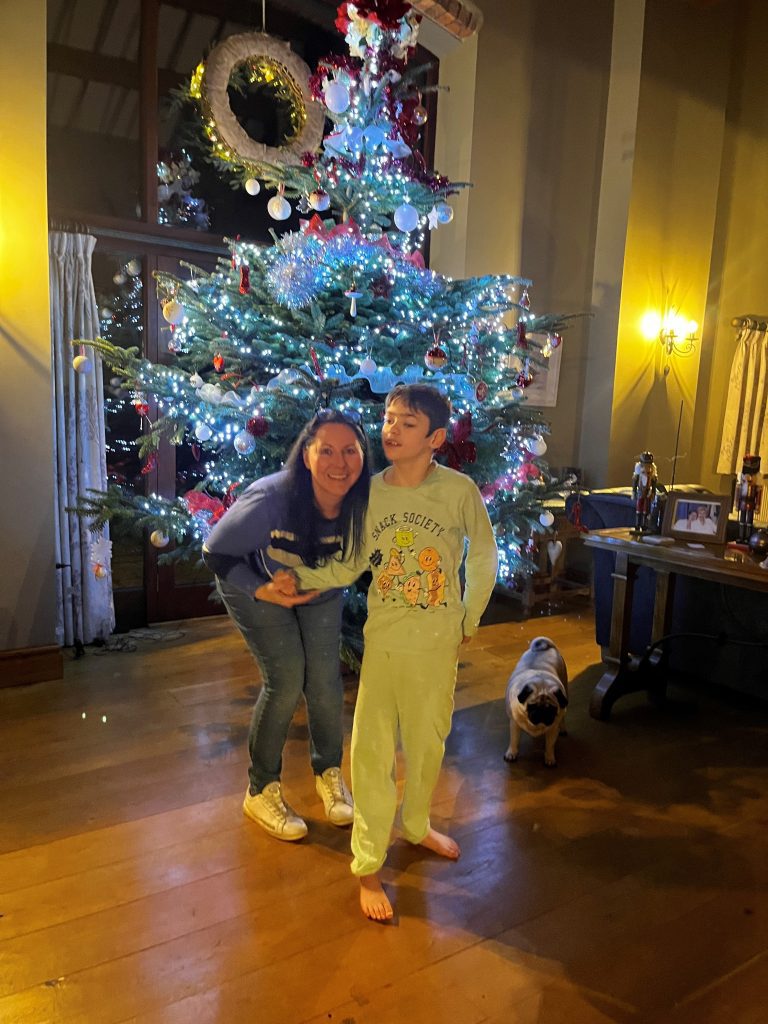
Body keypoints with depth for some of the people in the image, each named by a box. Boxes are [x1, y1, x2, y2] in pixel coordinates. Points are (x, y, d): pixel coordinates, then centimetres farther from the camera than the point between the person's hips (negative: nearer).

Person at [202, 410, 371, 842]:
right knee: (286, 681, -9)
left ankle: (330, 773, 28)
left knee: (325, 676, 1)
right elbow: (216, 553, -25)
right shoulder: (270, 499, -40)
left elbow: (357, 559, -6)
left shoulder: (364, 502, -28)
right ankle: (262, 790, 15)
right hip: (256, 584, -3)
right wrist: (263, 592, -30)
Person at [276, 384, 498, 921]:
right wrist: (300, 579, -10)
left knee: (428, 740, 18)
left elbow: (484, 558, 0)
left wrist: (468, 622, 5)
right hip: (384, 640, 0)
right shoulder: (369, 491, -6)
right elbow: (352, 565, 2)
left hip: (440, 643, 0)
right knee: (373, 748, 5)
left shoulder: (460, 490, -12)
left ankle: (415, 823, 46)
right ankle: (368, 865, 23)